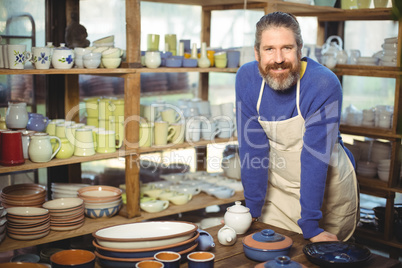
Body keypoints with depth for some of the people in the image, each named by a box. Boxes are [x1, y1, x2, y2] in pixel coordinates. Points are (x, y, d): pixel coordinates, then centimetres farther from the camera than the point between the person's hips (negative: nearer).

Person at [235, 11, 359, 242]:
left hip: (329, 189, -2)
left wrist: (310, 227, -26)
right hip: (278, 187, 3)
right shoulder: (247, 79, -14)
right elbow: (252, 147, -12)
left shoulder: (325, 84, -25)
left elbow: (315, 156, -27)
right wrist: (253, 212, -11)